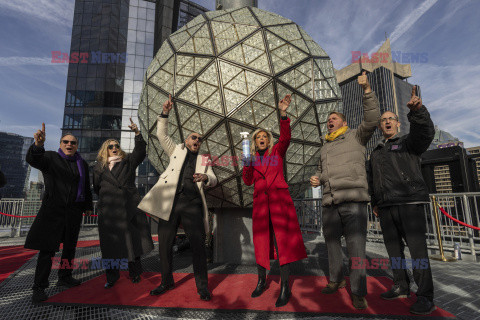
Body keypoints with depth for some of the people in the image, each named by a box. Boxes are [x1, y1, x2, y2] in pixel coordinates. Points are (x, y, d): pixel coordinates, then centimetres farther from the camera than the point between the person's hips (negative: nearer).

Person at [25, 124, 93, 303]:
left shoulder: (82, 164, 12)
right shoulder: (50, 158, 2)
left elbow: (87, 188, 16)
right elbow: (33, 160, -21)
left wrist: (88, 206, 13)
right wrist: (38, 145, -41)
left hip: (74, 211, 4)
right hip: (53, 209, -4)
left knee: (70, 246, 12)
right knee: (48, 249, -4)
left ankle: (64, 277, 26)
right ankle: (39, 288, 6)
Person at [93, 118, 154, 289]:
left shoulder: (128, 161, 10)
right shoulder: (99, 167, 14)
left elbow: (140, 152, -7)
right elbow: (96, 187, 21)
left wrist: (137, 133, -18)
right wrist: (107, 198, 13)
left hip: (130, 206, -1)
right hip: (109, 210, 1)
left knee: (133, 240, 0)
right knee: (110, 243, 4)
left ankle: (134, 273, 14)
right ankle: (112, 277, 18)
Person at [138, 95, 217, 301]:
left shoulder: (203, 160, 20)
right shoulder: (177, 150, 19)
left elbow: (213, 180, 10)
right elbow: (162, 134, 11)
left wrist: (205, 178, -13)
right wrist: (165, 114, 0)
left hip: (192, 204, 0)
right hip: (169, 202, 0)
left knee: (198, 245, -3)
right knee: (164, 244, 5)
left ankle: (202, 286, 11)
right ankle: (166, 282, 25)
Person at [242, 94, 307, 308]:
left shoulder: (277, 152, 10)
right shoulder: (252, 159, 16)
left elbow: (285, 137, -9)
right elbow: (248, 182, 7)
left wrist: (283, 114, -21)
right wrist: (246, 165, -10)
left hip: (279, 198, -2)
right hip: (260, 201, 3)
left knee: (282, 239, -8)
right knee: (261, 240, 6)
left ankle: (285, 287, -1)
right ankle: (261, 281, 22)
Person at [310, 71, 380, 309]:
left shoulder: (355, 137, 10)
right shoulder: (325, 147, 24)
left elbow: (372, 119, -7)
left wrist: (367, 90, -12)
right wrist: (317, 178, 9)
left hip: (353, 200, -6)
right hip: (329, 202, 6)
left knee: (356, 246, -6)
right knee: (332, 242, 11)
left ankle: (359, 292, 6)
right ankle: (335, 280, 27)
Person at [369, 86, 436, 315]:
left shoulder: (408, 142, 8)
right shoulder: (376, 153, 22)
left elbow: (425, 133, -17)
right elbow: (373, 180, 24)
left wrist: (417, 111, -34)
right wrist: (375, 202, 16)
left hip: (410, 202, -5)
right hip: (386, 207, 6)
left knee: (417, 248, -7)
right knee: (393, 248, 8)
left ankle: (425, 297, 2)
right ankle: (401, 287, 20)